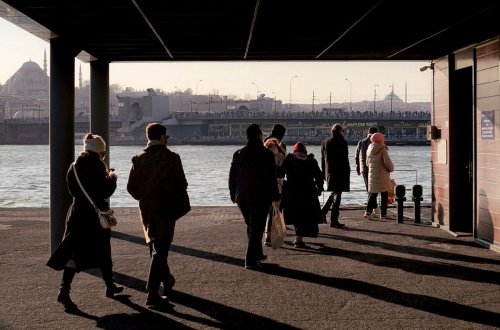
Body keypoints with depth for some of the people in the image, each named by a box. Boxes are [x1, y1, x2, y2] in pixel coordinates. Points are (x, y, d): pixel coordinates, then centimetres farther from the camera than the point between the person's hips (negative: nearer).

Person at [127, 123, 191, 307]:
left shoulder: (138, 159, 0)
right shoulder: (171, 158, -12)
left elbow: (131, 187, 1)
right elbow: (181, 185, -12)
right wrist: (181, 206, 4)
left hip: (146, 209, 5)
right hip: (165, 209, -5)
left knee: (155, 247, 22)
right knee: (160, 250, -4)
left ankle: (166, 279, 40)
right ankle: (152, 293, -9)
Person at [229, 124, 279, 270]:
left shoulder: (238, 154, 3)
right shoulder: (267, 154, -9)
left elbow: (232, 177, 7)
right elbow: (272, 178, -10)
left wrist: (233, 196, 16)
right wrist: (275, 197, -3)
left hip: (242, 197, 5)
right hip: (261, 197, -5)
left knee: (251, 226, 19)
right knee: (257, 228, -1)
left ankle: (257, 254, 30)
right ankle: (251, 260, -5)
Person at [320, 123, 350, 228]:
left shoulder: (325, 142, 6)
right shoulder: (342, 142, -12)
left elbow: (323, 159, 11)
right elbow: (345, 160, -13)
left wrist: (324, 173, 17)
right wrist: (347, 173, -6)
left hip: (329, 172, 6)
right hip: (340, 172, -6)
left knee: (334, 193, 23)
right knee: (337, 195, -1)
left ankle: (323, 212, 13)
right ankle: (334, 221, 2)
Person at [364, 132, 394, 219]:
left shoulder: (369, 149, 5)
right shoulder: (383, 149, -13)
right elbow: (387, 161, -20)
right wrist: (391, 168, -1)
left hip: (372, 174, 5)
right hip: (382, 175, -5)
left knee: (372, 193, 7)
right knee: (384, 194, 8)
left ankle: (368, 211, -10)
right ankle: (383, 213, 11)